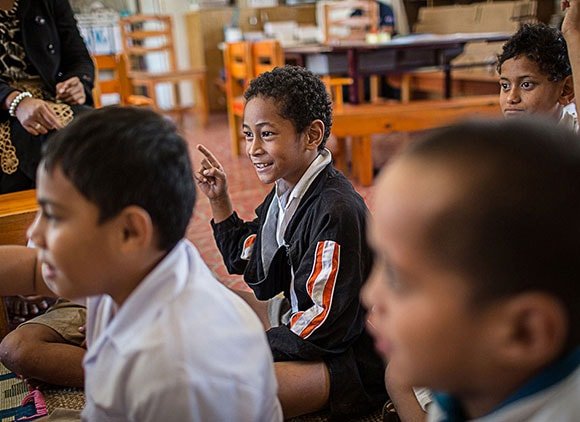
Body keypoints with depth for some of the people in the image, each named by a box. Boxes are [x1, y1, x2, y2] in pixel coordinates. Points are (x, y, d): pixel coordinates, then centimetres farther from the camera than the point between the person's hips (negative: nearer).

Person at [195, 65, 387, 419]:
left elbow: (328, 323, -24)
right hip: (304, 319, 9)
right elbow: (257, 273, 11)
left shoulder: (335, 211, -26)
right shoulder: (286, 189, 1)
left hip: (353, 360, -9)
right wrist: (220, 201, 5)